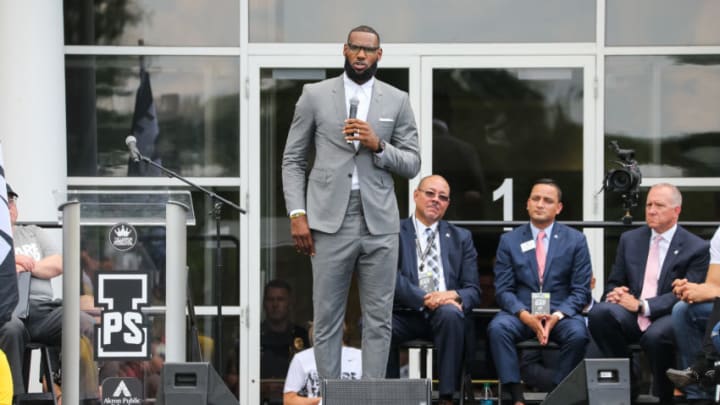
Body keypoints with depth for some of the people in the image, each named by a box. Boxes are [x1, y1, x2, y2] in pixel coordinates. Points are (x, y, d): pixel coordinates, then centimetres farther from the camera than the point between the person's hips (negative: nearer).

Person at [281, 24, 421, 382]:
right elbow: (293, 160, 6)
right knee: (327, 318, 2)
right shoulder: (315, 95, 5)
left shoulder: (397, 101, 8)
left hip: (379, 224, 1)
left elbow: (412, 165, 6)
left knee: (378, 319, 2)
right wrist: (297, 215, -5)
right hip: (330, 222, -1)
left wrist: (378, 146, -12)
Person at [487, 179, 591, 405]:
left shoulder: (575, 240, 6)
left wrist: (557, 316, -17)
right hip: (521, 312, 1)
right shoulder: (509, 241, 8)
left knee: (578, 334, -33)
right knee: (497, 327, -31)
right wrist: (525, 316, -18)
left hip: (561, 313, -1)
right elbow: (503, 290, 2)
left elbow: (581, 291, 2)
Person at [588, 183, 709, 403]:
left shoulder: (697, 248, 0)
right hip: (632, 317, 4)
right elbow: (613, 283, 18)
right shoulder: (630, 239, 15)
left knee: (655, 336, -39)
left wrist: (642, 306, -20)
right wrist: (615, 293, -9)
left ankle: (664, 395, -11)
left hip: (668, 318, -4)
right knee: (599, 312, -29)